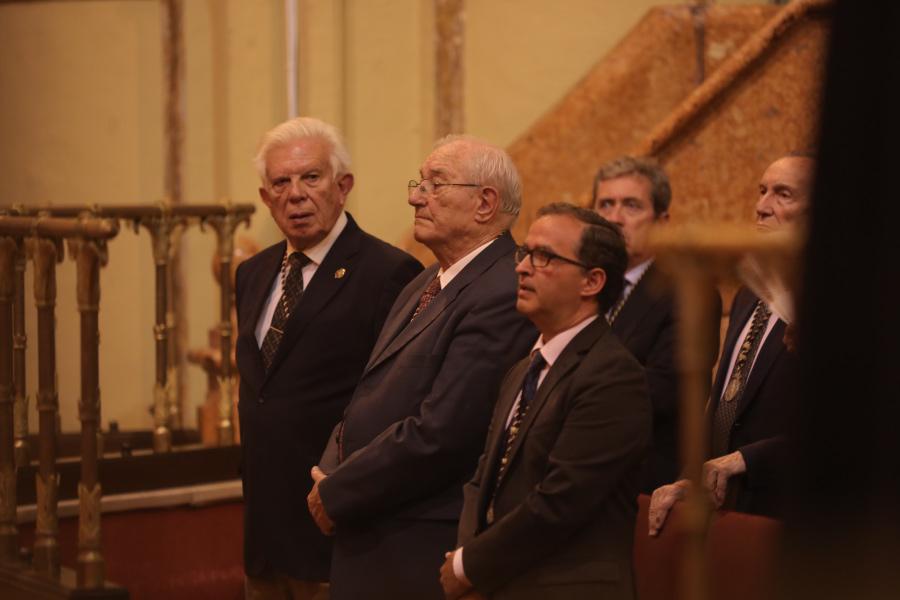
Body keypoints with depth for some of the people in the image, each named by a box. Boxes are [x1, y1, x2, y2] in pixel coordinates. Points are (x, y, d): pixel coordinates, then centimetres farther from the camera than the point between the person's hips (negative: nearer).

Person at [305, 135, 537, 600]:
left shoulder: (502, 296, -19)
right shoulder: (426, 284, 13)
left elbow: (439, 435, -24)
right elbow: (369, 399, 16)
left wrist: (336, 494, -13)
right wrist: (331, 474, -2)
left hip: (423, 558, -8)